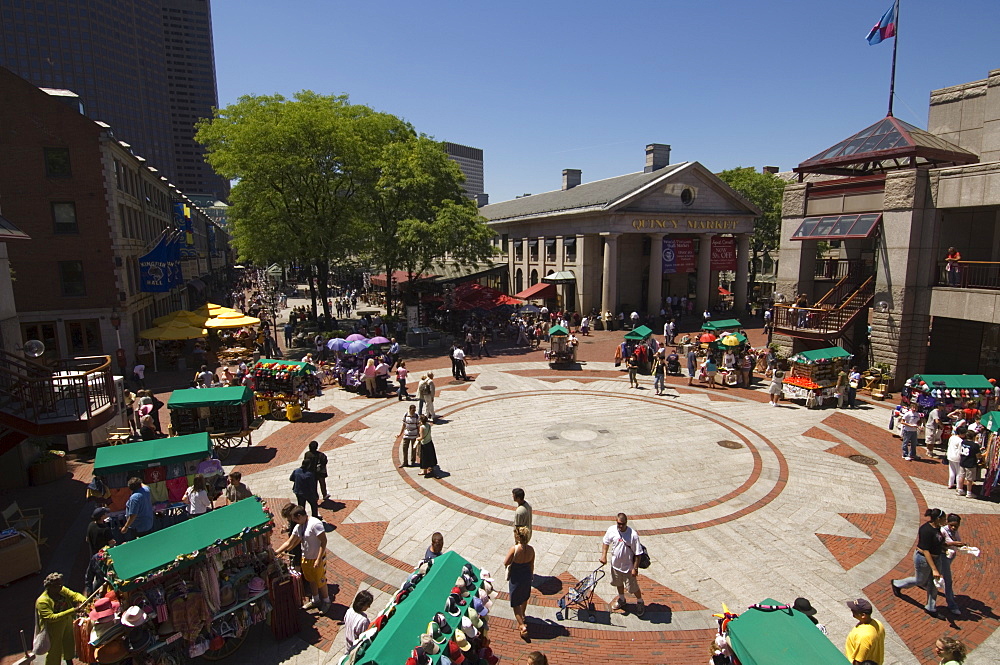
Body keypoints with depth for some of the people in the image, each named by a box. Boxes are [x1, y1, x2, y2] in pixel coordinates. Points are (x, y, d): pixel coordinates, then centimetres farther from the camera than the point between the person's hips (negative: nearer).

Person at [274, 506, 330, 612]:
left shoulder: (315, 524, -26)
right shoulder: (298, 527, 1)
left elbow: (323, 541, -27)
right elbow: (289, 543, 9)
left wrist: (319, 559, -28)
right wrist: (276, 552, 2)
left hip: (317, 558, -8)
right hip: (305, 558, 8)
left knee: (320, 581, 8)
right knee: (311, 580, 22)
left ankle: (326, 602, 29)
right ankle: (315, 600, 42)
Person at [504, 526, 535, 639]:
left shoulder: (514, 549, -30)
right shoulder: (531, 549, -14)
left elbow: (505, 563, -19)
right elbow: (532, 565, 0)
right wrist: (531, 576, 15)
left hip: (515, 578, -5)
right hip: (527, 576, 5)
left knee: (515, 603, 11)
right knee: (524, 598, 29)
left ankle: (522, 625, 5)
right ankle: (522, 616, 51)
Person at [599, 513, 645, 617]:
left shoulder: (633, 535, -28)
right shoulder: (611, 530, -15)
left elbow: (638, 553, -20)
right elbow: (605, 542, 4)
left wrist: (635, 568, -17)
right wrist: (604, 555, -2)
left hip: (628, 566, -4)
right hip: (615, 564, 5)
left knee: (633, 587, 12)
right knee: (618, 583, 26)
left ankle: (640, 602, 39)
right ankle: (621, 600, 51)